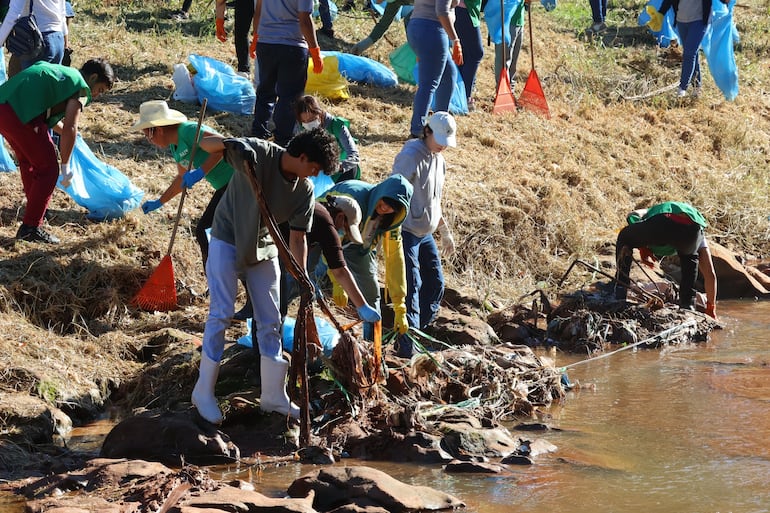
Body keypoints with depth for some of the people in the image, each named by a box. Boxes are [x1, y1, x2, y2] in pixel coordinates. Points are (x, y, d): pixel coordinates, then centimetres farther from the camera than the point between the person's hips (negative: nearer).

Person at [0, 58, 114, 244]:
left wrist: (65, 132, 51)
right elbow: (70, 128, -7)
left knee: (27, 161, 28)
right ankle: (30, 227, 3)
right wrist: (65, 165, 2)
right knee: (48, 168, 3)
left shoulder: (60, 71, 29)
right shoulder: (81, 88, 2)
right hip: (21, 115, -9)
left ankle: (37, 209, 43)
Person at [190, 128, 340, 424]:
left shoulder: (305, 190, -9)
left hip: (264, 247, 5)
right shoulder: (258, 153, -23)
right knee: (221, 314, -8)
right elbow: (206, 144, -26)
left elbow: (297, 237, -4)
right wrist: (230, 146, -48)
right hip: (227, 242, -5)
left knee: (270, 321, 6)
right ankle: (204, 392, 2)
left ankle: (273, 395, 16)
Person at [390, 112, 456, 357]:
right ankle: (408, 348, -6)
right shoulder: (411, 155, -16)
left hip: (425, 233, 9)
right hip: (406, 233, -9)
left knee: (435, 284, 11)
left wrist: (445, 231, 26)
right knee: (411, 287, -9)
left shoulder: (439, 161, 12)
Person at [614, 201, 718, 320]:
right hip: (692, 228, 2)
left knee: (624, 239, 31)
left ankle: (619, 295, 23)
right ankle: (688, 304, 26)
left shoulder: (652, 212, 46)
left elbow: (633, 215, 22)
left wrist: (642, 248, 26)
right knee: (690, 259, 39)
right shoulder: (699, 239, 44)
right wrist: (711, 309, 48)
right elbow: (710, 274, 40)